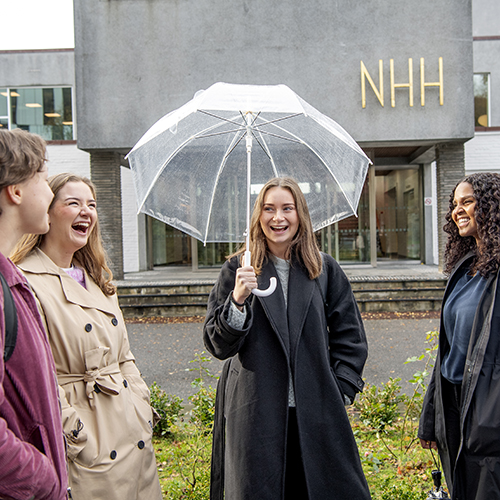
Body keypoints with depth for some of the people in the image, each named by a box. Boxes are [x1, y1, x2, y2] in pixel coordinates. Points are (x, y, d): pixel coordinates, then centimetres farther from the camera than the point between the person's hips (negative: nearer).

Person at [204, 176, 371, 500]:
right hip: (255, 414, -1)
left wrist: (340, 392, 0)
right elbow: (218, 346, -3)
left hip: (316, 411, 1)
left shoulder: (325, 269, 5)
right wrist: (237, 301, -19)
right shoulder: (238, 269, 1)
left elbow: (351, 337, 9)